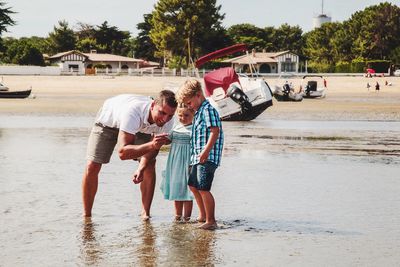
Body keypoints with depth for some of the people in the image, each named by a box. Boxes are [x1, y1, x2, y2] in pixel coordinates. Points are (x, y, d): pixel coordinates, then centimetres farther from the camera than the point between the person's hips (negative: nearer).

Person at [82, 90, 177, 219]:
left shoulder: (167, 121, -32)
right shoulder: (133, 111, -49)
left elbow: (152, 148, -18)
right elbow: (122, 152, -53)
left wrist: (141, 169, -34)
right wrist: (151, 145, -66)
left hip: (140, 127, 4)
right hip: (109, 120, -4)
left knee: (150, 164, -13)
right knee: (92, 166, -11)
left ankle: (145, 213, -3)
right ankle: (86, 215, 3)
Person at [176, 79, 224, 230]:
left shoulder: (208, 110, -12)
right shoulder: (199, 112, 19)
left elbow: (215, 131, -21)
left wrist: (206, 151, -26)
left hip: (207, 158, -11)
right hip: (197, 157, 11)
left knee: (203, 188, -13)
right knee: (193, 186, 20)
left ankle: (211, 221, -8)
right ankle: (203, 216, 33)